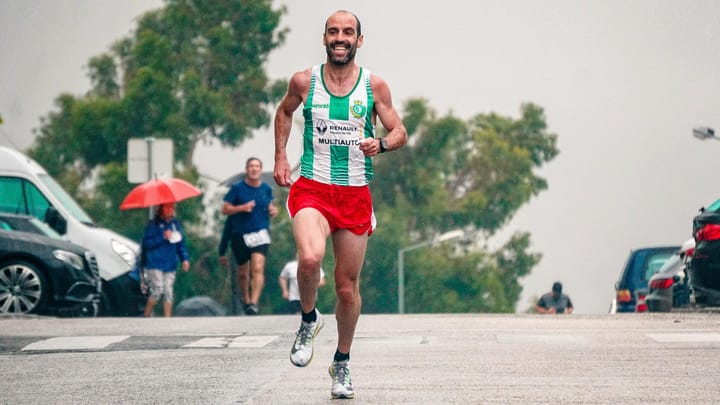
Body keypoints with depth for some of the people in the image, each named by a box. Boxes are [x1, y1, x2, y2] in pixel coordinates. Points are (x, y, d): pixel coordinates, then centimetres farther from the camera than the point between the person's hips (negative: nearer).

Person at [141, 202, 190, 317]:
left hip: (170, 264, 5)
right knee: (157, 291, -14)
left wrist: (185, 259, 4)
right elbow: (146, 243, -12)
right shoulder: (154, 224, -4)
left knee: (168, 293, 1)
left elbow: (181, 243, 16)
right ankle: (146, 317, -1)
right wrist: (163, 237, -18)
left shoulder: (175, 223, 11)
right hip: (154, 265, -5)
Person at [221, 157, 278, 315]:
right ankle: (245, 299, 37)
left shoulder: (266, 189, 6)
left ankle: (254, 303, -26)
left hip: (260, 234, 0)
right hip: (240, 235, 0)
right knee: (243, 272, 13)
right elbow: (225, 209, -2)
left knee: (258, 268, -20)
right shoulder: (237, 188, -2)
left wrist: (273, 210, 0)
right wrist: (242, 208, -18)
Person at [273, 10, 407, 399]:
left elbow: (400, 132, 7)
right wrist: (280, 157, 11)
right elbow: (284, 112, 20)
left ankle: (342, 363, 28)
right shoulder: (304, 81, 0)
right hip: (312, 189, -2)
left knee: (348, 287, 8)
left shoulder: (374, 85, 1)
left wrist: (382, 143, -16)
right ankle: (308, 319, 0)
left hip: (355, 195, 2)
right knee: (309, 257, -31)